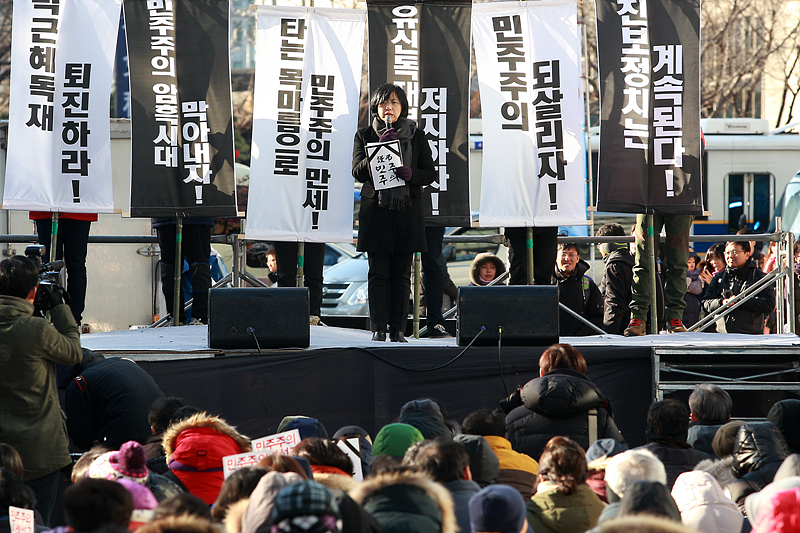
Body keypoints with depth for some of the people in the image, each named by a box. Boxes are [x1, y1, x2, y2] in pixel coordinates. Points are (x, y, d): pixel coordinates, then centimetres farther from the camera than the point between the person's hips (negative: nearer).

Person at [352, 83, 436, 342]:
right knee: (378, 273, -4)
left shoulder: (416, 136, 7)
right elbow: (358, 172, -5)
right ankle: (378, 329, -3)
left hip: (407, 211, 1)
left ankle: (398, 329, 4)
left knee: (401, 275, 1)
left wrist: (411, 174, -15)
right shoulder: (364, 135, 5)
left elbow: (430, 173, 6)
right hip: (376, 211, -1)